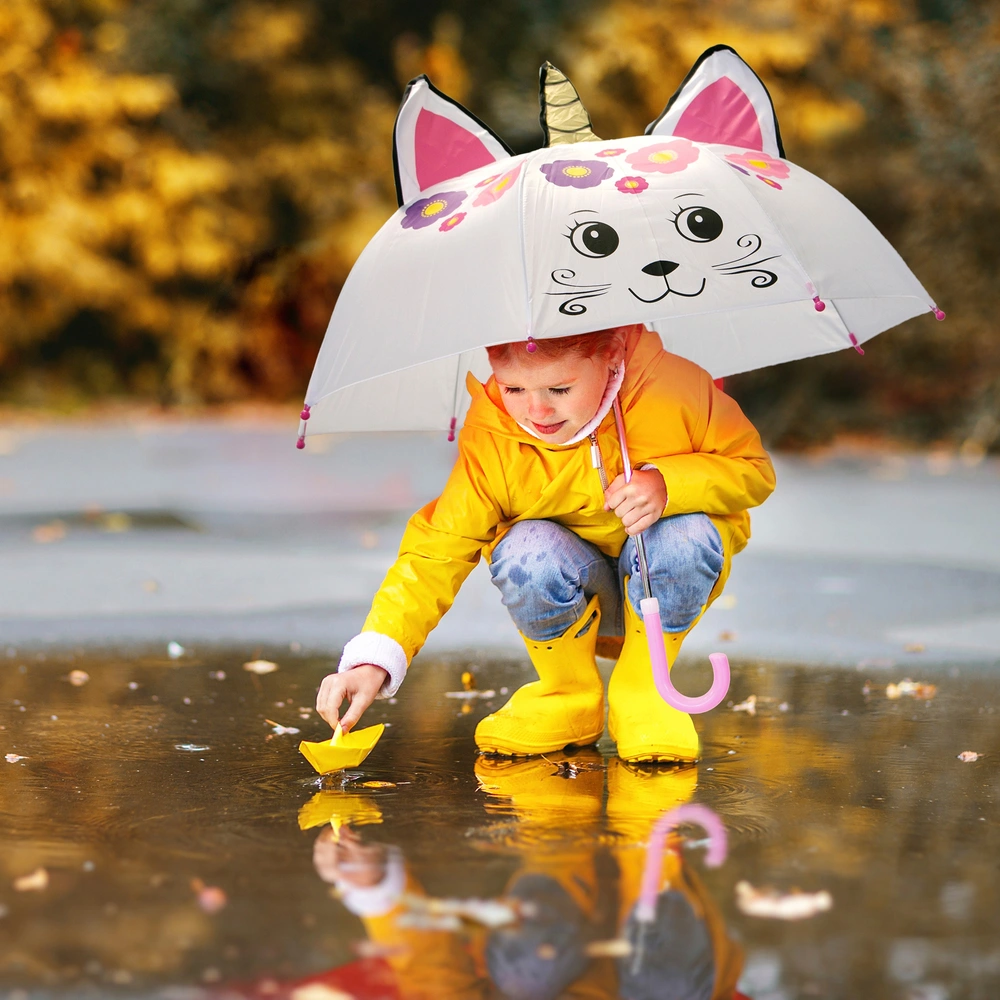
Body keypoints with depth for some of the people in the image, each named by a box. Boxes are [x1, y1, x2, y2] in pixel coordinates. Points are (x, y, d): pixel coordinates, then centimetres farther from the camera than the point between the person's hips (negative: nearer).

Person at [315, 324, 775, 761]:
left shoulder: (672, 390, -23)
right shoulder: (489, 442, -21)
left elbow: (754, 469, -14)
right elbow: (435, 552, -21)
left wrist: (667, 484, -35)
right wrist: (373, 660, -34)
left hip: (663, 587, 0)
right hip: (569, 594, 0)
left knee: (688, 536, -34)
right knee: (528, 552, -34)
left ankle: (643, 691, -8)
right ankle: (567, 699, -4)